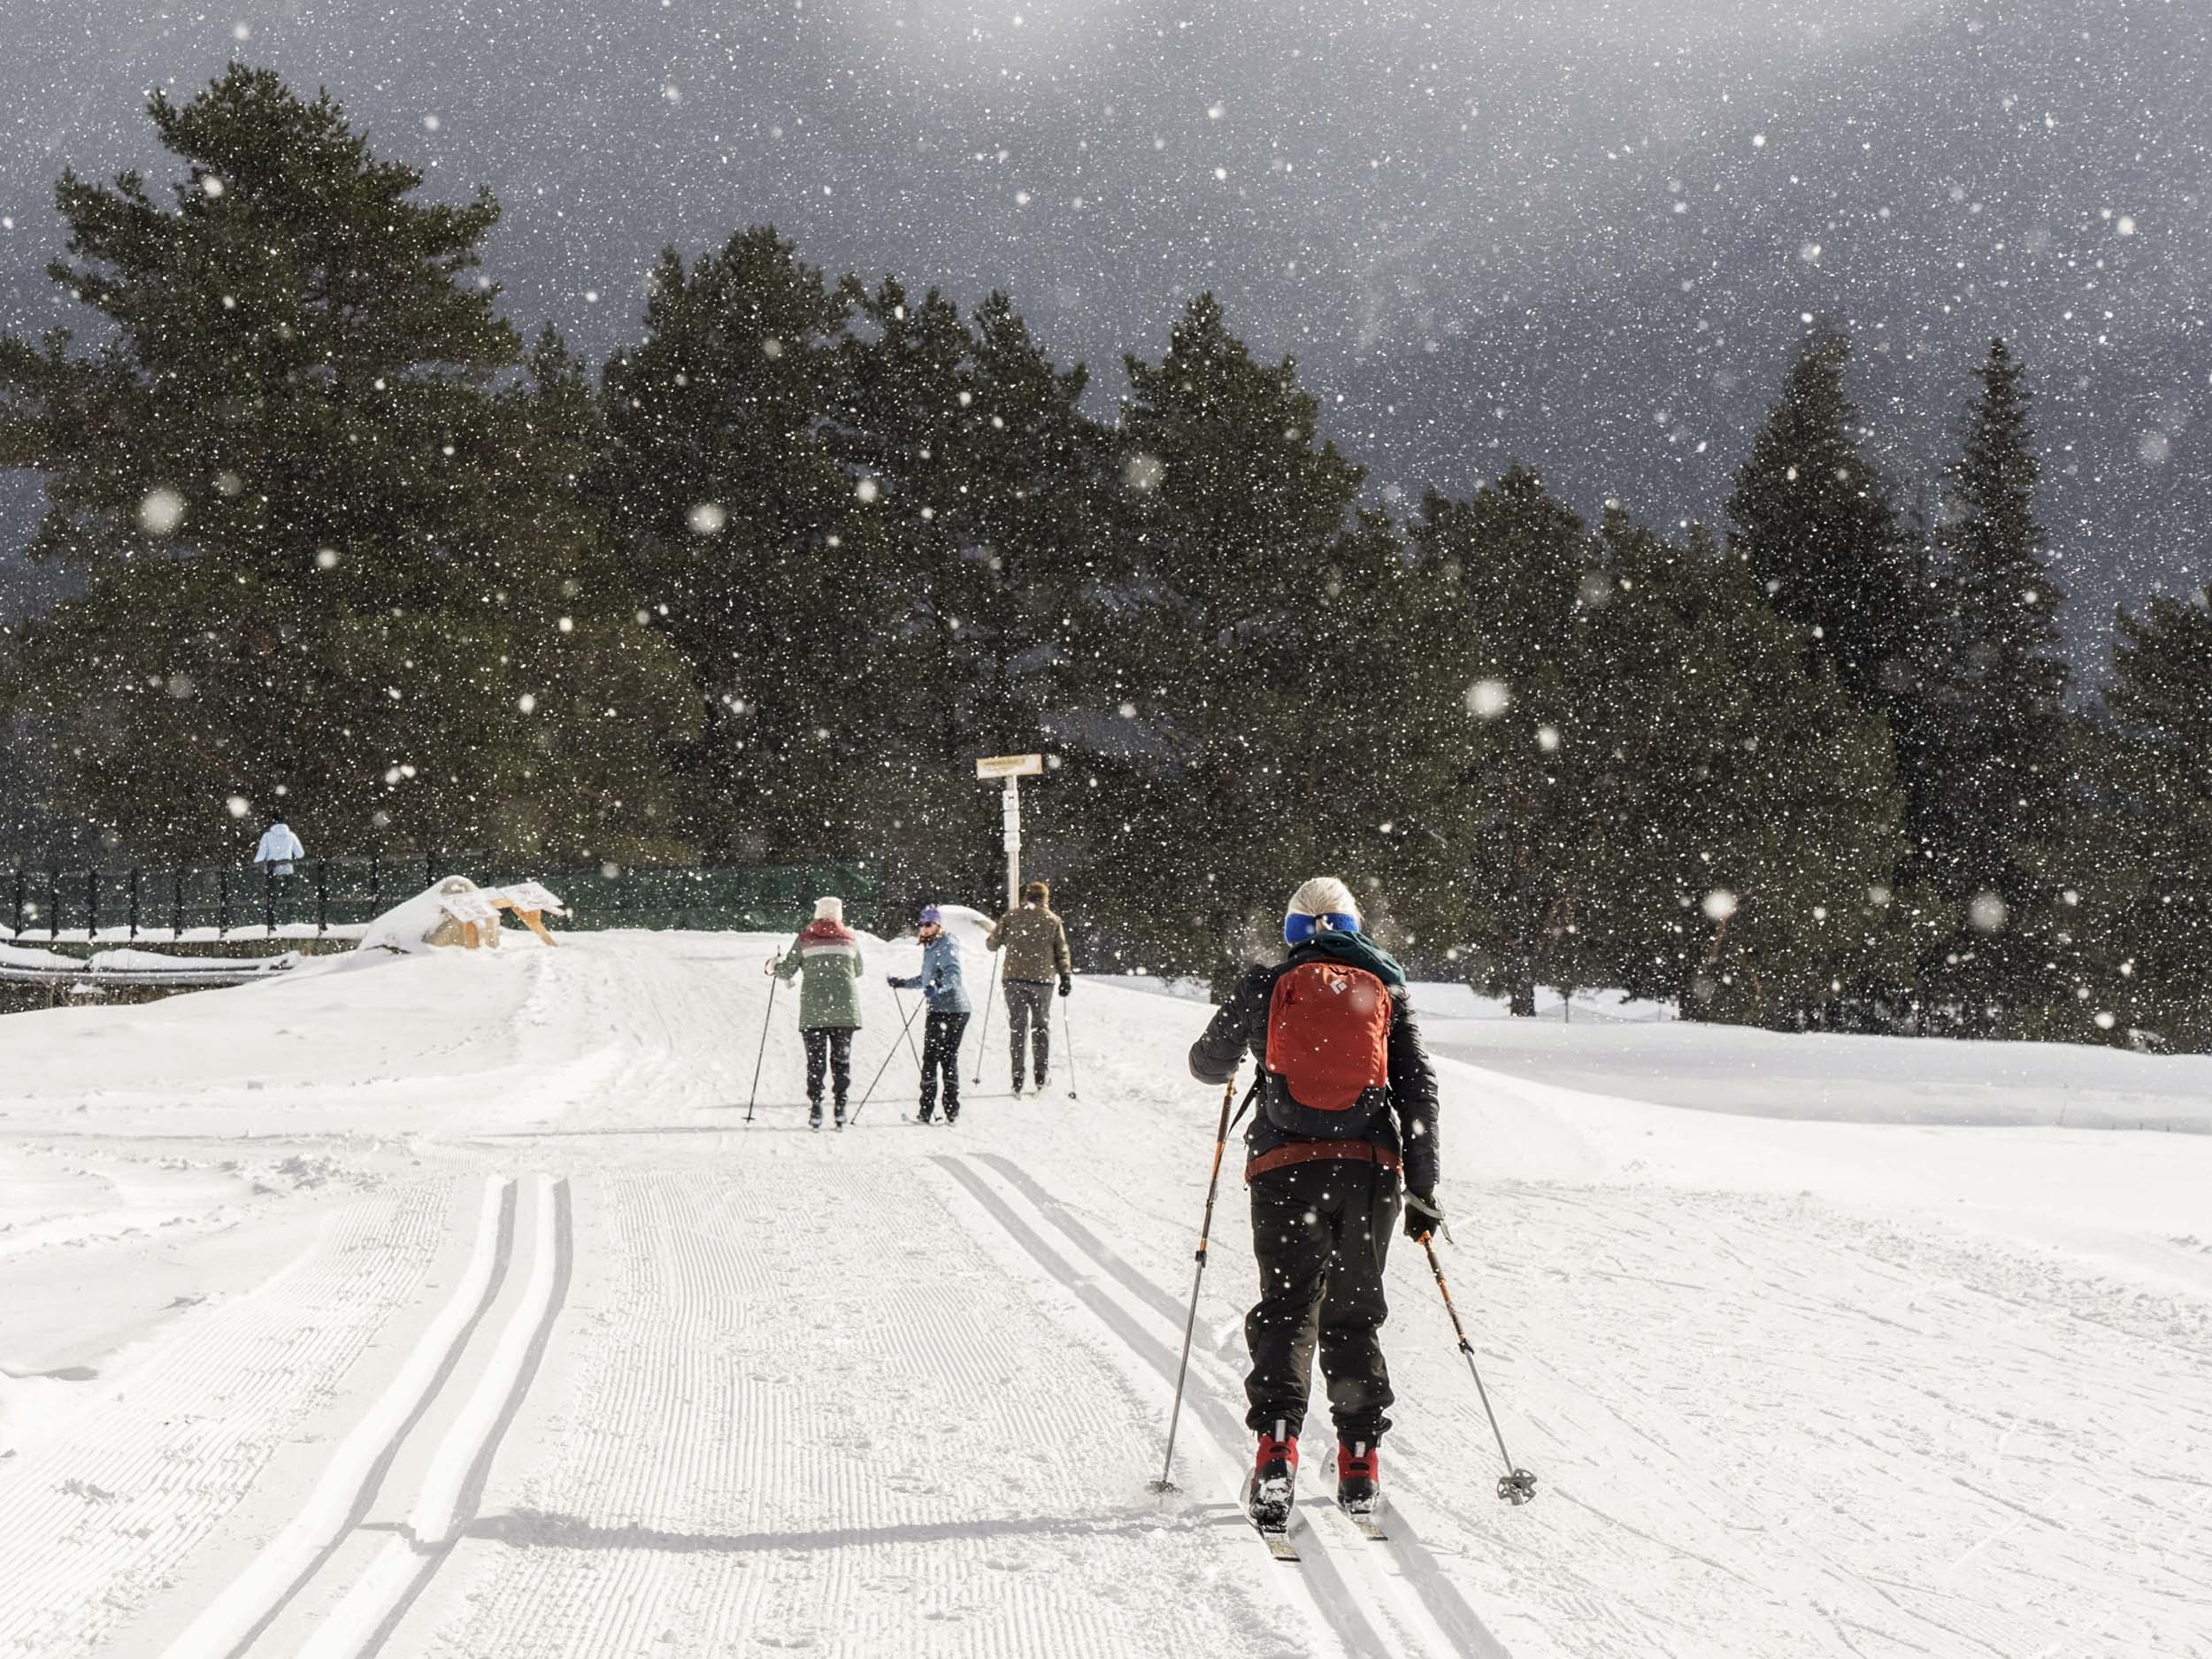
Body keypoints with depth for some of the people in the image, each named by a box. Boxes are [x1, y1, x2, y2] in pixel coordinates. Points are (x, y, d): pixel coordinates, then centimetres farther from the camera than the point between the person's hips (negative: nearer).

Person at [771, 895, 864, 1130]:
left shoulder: (805, 938, 3)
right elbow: (858, 972, 17)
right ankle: (841, 1106, 0)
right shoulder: (850, 938, 7)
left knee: (815, 1061, 2)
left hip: (813, 1008, -1)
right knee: (841, 1059, 7)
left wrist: (773, 967, 24)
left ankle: (815, 1108, -6)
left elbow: (787, 971, 3)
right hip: (845, 1009, 1)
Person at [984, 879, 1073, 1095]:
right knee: (1041, 1026, 13)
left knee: (1017, 1027, 5)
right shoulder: (1052, 920, 3)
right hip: (1042, 980, 0)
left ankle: (1018, 1077, -1)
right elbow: (1062, 952, 3)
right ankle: (1042, 1075, 9)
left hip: (1014, 978, 0)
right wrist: (1066, 977, 9)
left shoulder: (1011, 916, 2)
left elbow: (992, 944, 5)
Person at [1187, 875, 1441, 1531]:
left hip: (1287, 1164, -1)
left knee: (1287, 1309, -2)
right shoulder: (1386, 991, 12)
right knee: (1355, 1315, 13)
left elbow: (1207, 1064, 21)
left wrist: (1238, 1059, 45)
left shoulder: (1264, 987, 10)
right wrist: (1422, 1189, 7)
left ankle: (1276, 1446, -22)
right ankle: (1360, 1464, 10)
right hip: (1371, 1167, 1)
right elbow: (1420, 1090, 6)